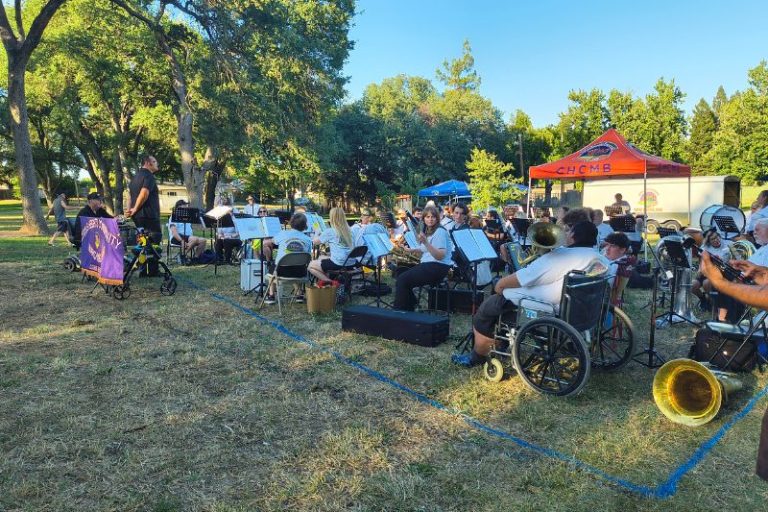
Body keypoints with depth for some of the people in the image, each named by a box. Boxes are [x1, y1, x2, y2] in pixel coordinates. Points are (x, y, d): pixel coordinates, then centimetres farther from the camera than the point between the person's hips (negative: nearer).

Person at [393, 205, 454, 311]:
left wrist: (425, 242, -32)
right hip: (428, 264, 10)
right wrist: (412, 250, 18)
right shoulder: (427, 231, 14)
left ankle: (399, 310, -2)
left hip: (438, 267, -10)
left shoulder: (440, 232, -13)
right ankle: (409, 307, 15)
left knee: (402, 280, -15)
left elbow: (440, 256, -23)